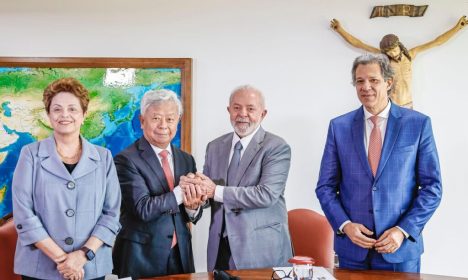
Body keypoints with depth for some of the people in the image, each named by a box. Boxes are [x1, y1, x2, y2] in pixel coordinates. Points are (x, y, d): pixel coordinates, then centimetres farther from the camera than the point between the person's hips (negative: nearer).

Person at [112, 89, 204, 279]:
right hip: (141, 257, -5)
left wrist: (192, 207, -14)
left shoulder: (186, 160, 7)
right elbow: (143, 209, -19)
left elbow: (192, 216, 7)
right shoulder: (126, 160, -10)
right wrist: (181, 191, -22)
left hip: (181, 255, 5)